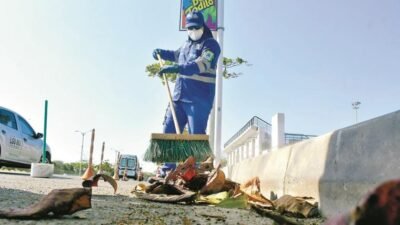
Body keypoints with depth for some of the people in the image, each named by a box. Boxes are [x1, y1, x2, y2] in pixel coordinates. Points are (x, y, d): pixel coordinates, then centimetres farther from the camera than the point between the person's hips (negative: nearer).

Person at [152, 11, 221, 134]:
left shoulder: (210, 44, -7)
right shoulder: (187, 44, 18)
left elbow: (202, 64, -27)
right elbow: (177, 55, 41)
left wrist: (177, 68, -38)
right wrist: (161, 53, 23)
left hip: (199, 99, -8)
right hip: (179, 96, 8)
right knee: (169, 131, 8)